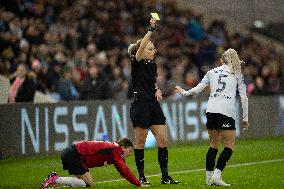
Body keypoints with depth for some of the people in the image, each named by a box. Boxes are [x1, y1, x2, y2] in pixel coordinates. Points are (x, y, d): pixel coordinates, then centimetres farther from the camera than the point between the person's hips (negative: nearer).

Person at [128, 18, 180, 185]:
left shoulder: (153, 65, 12)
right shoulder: (137, 63, -8)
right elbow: (141, 47, -26)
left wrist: (158, 89, 8)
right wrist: (151, 29, -32)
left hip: (154, 106, 7)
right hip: (141, 106, -7)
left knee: (163, 140, 3)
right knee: (140, 143, 2)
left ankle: (165, 176, 8)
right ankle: (141, 176, 11)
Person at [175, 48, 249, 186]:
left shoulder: (212, 72, 17)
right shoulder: (237, 74, 11)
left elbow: (198, 89, 18)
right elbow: (243, 97, 9)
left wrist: (184, 92, 36)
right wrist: (245, 117, 13)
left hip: (211, 111, 4)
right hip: (226, 112, -4)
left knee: (214, 145, 15)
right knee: (229, 146, 1)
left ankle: (209, 177, 12)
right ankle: (217, 175, -13)